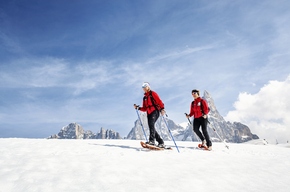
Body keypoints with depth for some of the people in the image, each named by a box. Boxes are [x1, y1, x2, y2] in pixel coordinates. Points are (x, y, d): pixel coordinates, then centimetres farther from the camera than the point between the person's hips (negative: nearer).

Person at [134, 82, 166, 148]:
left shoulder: (152, 93, 7)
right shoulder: (144, 98, 26)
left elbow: (159, 101, -6)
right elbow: (144, 109, 24)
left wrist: (162, 108, -21)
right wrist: (138, 108, 7)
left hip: (155, 111, -7)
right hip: (149, 114, 7)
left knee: (151, 123, -29)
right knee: (151, 128, -4)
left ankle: (152, 141, -35)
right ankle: (161, 143, 2)